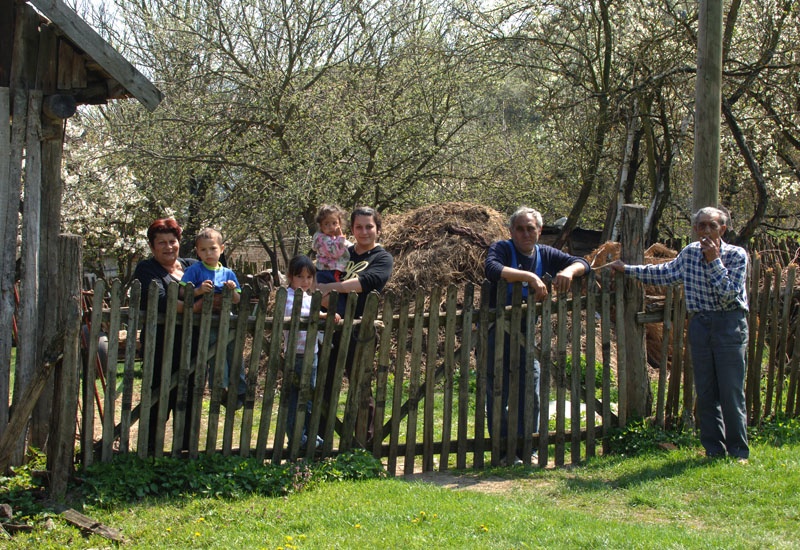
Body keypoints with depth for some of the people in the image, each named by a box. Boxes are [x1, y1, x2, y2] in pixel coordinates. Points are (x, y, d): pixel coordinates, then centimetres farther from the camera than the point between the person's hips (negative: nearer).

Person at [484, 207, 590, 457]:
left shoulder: (545, 254, 6)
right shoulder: (501, 249, -9)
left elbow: (582, 263, 5)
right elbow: (492, 269, -30)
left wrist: (569, 270, -18)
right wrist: (530, 276, -37)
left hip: (526, 332, 5)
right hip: (496, 331, -4)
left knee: (530, 394, 6)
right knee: (498, 394, -1)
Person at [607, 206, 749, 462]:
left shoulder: (736, 255, -7)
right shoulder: (689, 254, 7)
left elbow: (729, 294, -17)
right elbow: (662, 273, 22)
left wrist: (714, 260, -17)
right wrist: (627, 269, 21)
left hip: (729, 325, -4)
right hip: (700, 325, 5)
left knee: (731, 392, -5)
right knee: (705, 393, 6)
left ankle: (738, 452, 4)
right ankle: (714, 449, 14)